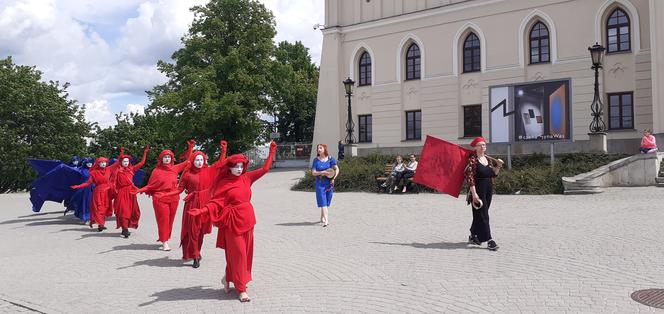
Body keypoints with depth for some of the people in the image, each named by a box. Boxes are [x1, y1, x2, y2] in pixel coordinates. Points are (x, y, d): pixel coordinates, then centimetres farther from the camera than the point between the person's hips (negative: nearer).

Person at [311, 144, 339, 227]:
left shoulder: (330, 159, 2)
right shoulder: (316, 160, 1)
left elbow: (337, 169, 1)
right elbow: (313, 172, -3)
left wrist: (334, 178, -14)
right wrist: (322, 172, -17)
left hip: (329, 183, 1)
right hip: (320, 183, -1)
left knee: (327, 203, 11)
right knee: (323, 202, -10)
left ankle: (322, 218, 29)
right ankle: (326, 220, -15)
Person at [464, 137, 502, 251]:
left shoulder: (488, 159, 10)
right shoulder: (472, 160, -11)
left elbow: (493, 174, 18)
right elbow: (470, 177, -16)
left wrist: (498, 165, 1)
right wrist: (474, 193, -21)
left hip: (488, 189, 7)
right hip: (478, 189, -7)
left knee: (479, 214, 15)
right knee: (483, 215, -8)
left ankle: (473, 236, 29)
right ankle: (489, 241, -8)